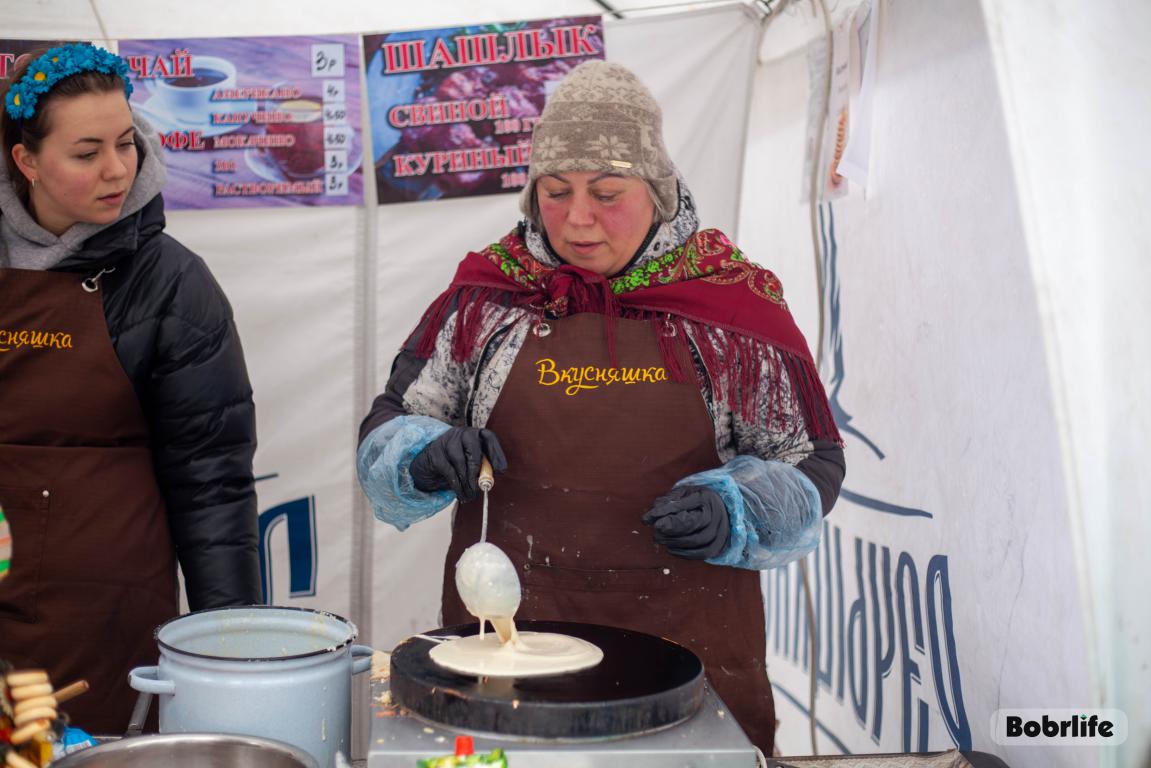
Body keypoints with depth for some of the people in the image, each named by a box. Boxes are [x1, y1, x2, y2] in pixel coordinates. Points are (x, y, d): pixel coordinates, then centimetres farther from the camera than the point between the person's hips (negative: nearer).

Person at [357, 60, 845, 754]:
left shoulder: (735, 298, -1)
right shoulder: (486, 293, 2)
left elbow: (810, 462, 5)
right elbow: (387, 431, 9)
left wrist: (733, 515, -13)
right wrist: (425, 457, -13)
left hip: (688, 639, 0)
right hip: (502, 625, 1)